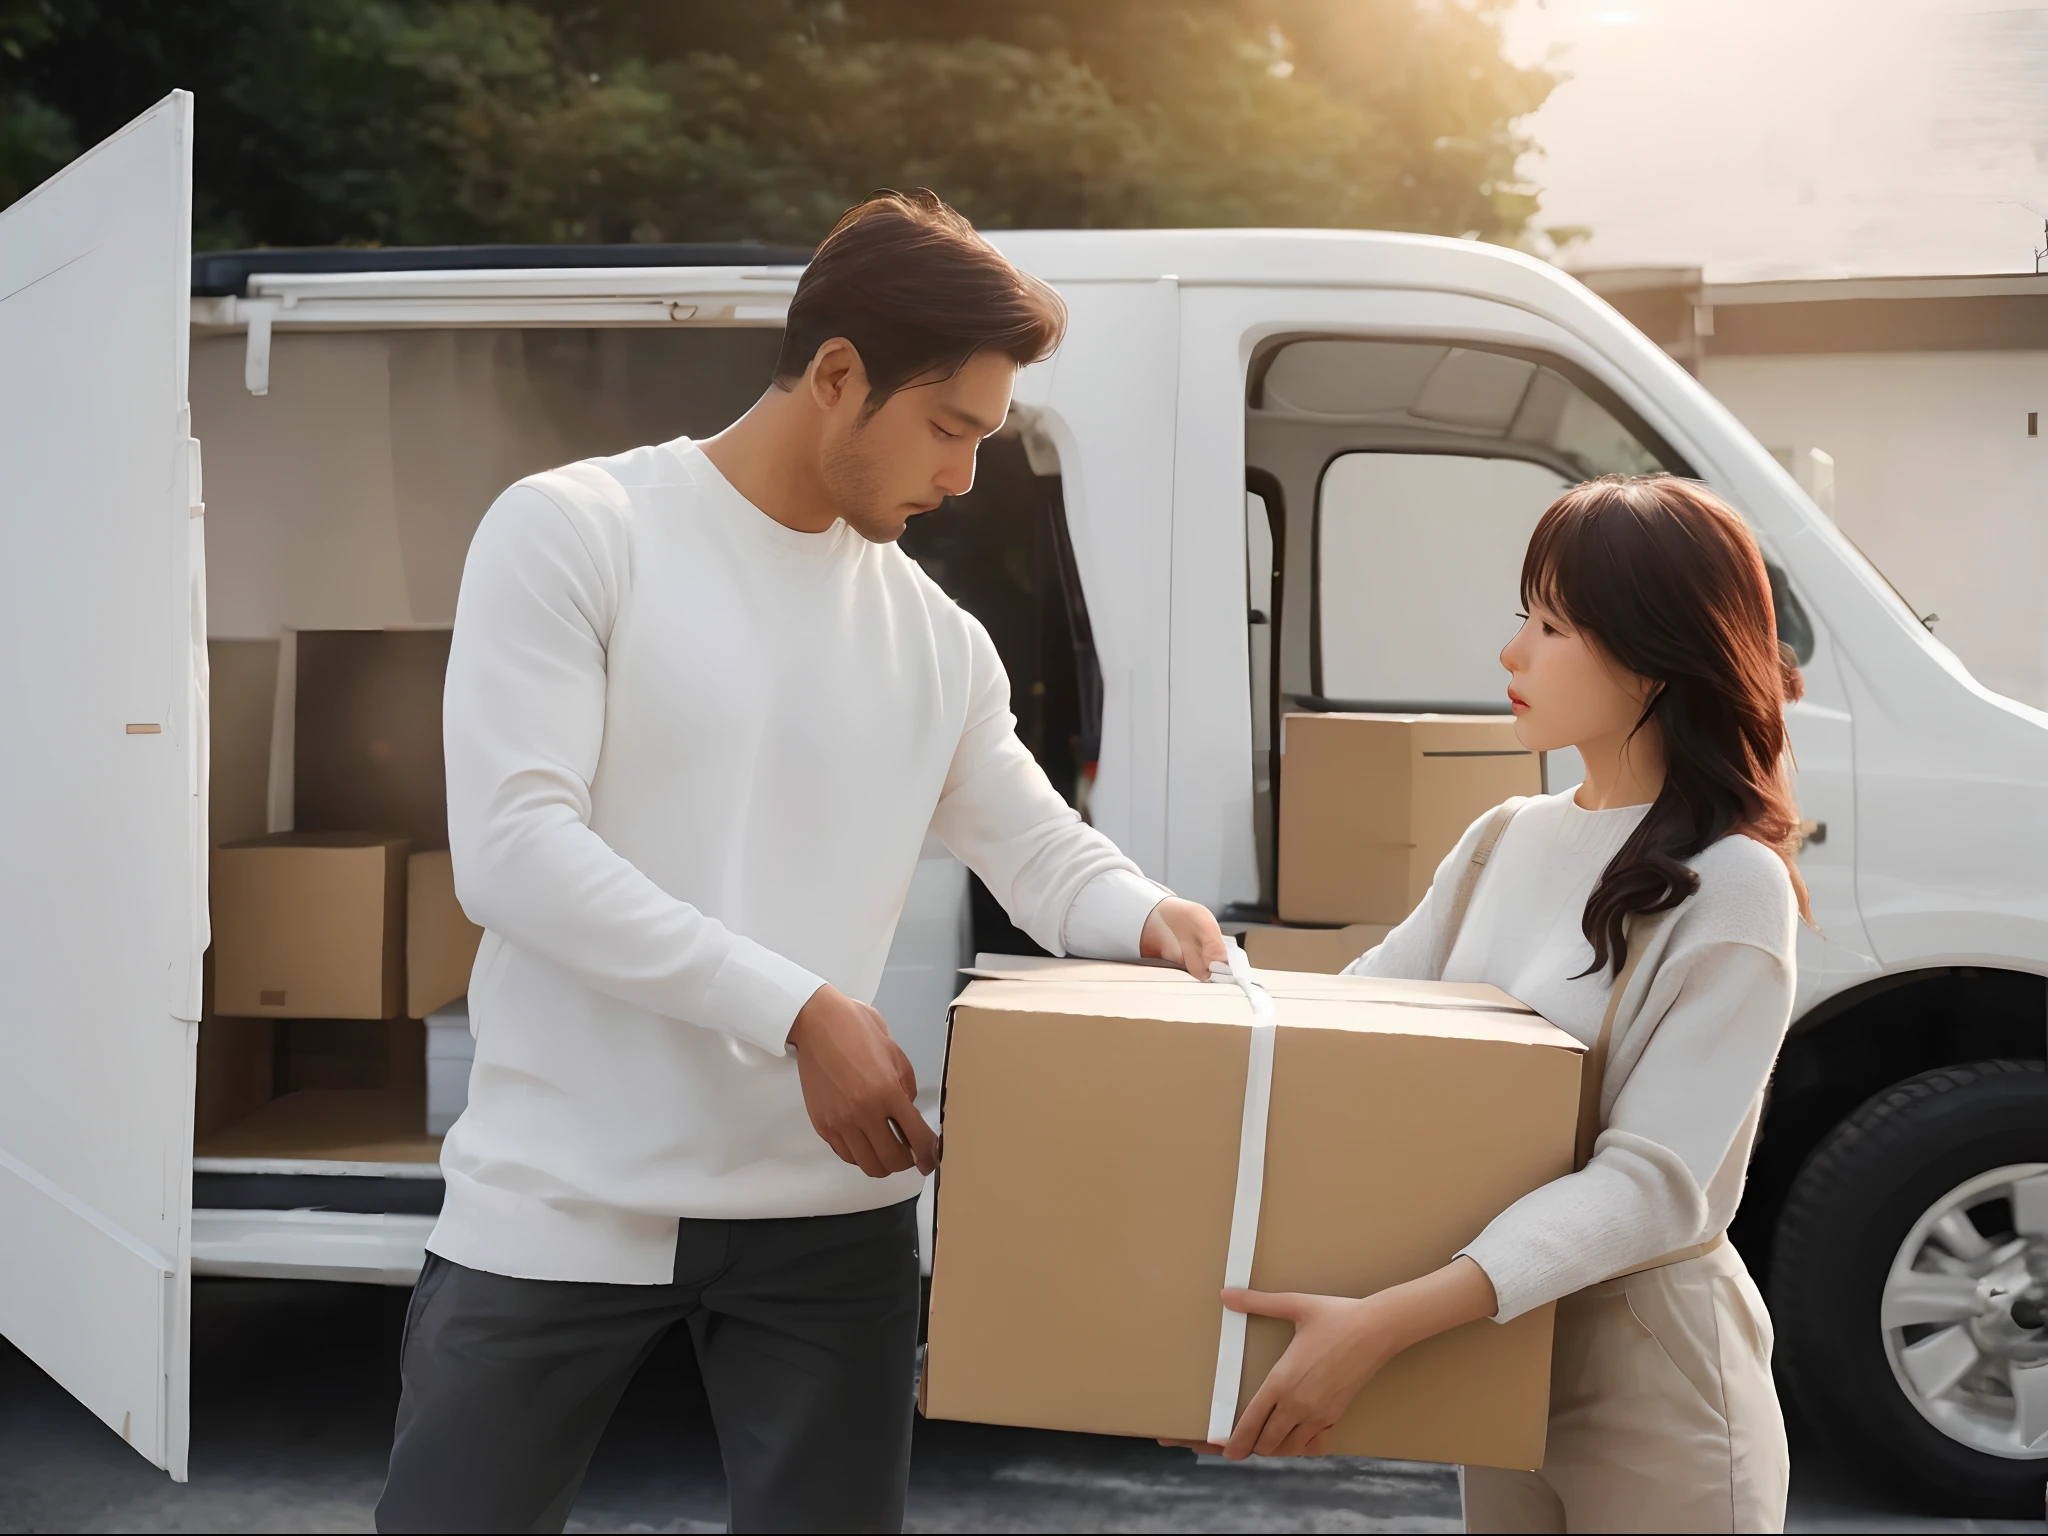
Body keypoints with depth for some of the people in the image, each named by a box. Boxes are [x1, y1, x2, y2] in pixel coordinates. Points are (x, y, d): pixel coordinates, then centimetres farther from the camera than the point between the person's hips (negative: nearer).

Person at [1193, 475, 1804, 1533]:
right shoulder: (1505, 839, 5)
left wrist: (1383, 1325, -33)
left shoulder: (1730, 888, -17)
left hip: (1652, 1377, -6)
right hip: (1500, 1363, 6)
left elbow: (1653, 1186, -24)